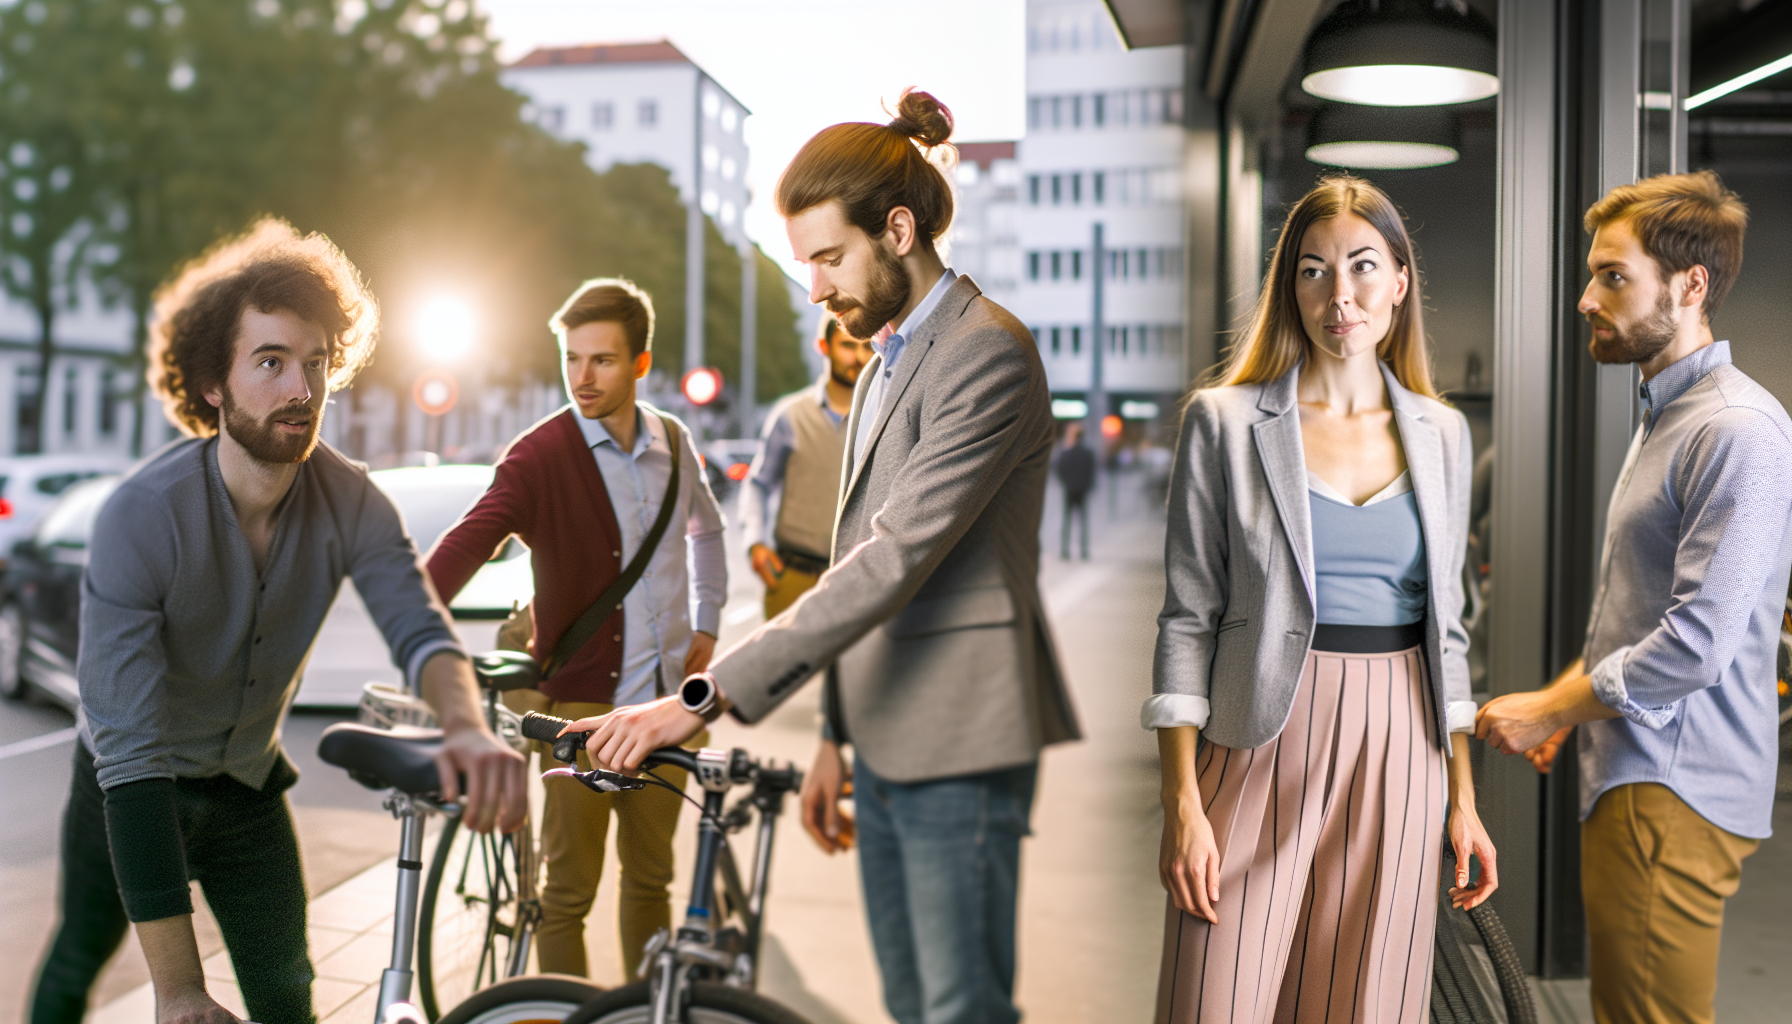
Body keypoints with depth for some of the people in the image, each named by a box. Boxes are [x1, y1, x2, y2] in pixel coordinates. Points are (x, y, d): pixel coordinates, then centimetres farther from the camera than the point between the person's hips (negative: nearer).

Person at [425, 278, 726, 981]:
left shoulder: (673, 442, 6)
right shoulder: (540, 456, -11)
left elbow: (705, 529, 24)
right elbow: (470, 539, -26)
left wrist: (706, 627, 18)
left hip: (665, 696, 5)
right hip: (580, 697, -4)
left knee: (650, 875, 16)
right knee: (569, 888, -1)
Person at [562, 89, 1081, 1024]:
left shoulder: (987, 354, -15)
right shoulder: (883, 365, 17)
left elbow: (897, 559, -25)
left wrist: (705, 698, -27)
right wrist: (835, 736, 17)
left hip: (959, 740, -9)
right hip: (885, 738, 9)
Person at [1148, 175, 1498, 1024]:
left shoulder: (1440, 433, 8)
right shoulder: (1224, 421, -3)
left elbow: (1444, 622, 13)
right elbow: (1188, 618, -5)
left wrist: (1463, 799, 11)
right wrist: (1182, 803, -10)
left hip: (1395, 754, 4)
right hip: (1263, 751, -3)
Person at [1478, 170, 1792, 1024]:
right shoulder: (1663, 415, 16)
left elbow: (1697, 646, -23)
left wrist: (1547, 712, -12)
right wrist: (1563, 703, 13)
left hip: (1672, 796, -10)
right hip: (1630, 781, 10)